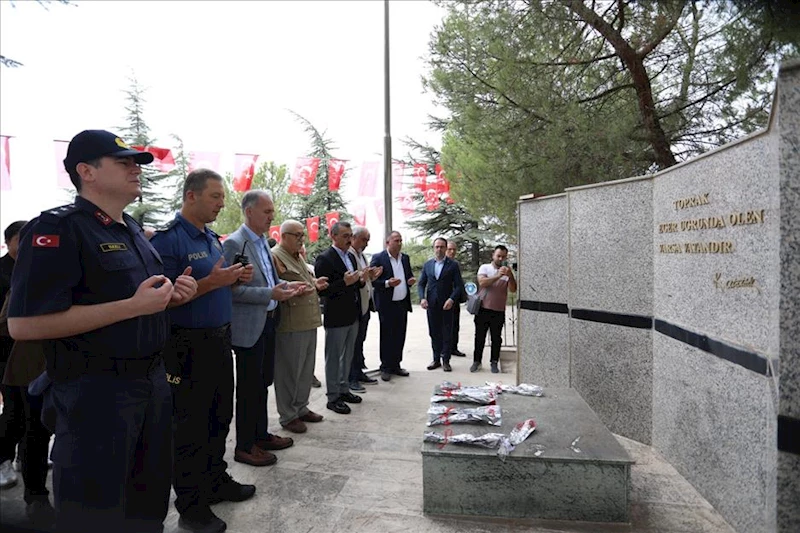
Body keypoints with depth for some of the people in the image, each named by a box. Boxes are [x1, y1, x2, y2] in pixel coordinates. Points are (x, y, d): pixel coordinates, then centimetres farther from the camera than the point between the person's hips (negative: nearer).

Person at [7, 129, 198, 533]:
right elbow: (23, 324, -23)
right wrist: (134, 305, -24)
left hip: (152, 380, 8)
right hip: (94, 392, -8)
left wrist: (173, 294, 2)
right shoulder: (58, 228, -14)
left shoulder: (133, 230, 13)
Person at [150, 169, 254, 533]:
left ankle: (216, 482, 37)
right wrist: (211, 282, -26)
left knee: (220, 417, 19)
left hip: (220, 339, 9)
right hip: (189, 345, -8)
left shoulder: (212, 238, 11)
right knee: (190, 427, 5)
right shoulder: (168, 239, -15)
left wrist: (235, 278, 1)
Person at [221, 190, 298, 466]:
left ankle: (261, 434, 33)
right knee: (249, 387, 3)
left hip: (268, 323, 9)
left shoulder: (263, 242, 12)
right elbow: (232, 289, -21)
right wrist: (270, 294, -24)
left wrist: (282, 288, 4)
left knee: (263, 382, 18)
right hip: (249, 327, -9)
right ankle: (245, 446, 17)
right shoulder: (234, 243, -15)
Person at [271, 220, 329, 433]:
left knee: (306, 370, 17)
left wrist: (315, 284, 10)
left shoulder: (298, 257, 19)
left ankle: (301, 408, 30)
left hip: (308, 323, 9)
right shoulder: (274, 257, -11)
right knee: (289, 372, 2)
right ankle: (288, 415, 15)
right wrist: (293, 291, -28)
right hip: (290, 327, -9)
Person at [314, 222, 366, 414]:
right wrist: (344, 282, -26)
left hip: (352, 315, 8)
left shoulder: (351, 257, 12)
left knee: (347, 356, 17)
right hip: (336, 318, -8)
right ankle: (333, 398, 14)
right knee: (334, 358, 3)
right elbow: (321, 290, -18)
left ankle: (344, 389, 31)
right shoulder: (325, 258, -14)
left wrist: (360, 280, -2)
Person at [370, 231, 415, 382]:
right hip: (387, 305, -6)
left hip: (402, 303, 6)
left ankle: (396, 365, 23)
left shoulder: (405, 258, 11)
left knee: (400, 336, 11)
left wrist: (411, 281, -2)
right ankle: (385, 368, 13)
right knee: (387, 337, 2)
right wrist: (387, 283, -24)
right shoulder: (378, 258, -8)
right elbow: (372, 280, -10)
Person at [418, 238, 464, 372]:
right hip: (431, 304, 3)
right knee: (434, 333, 8)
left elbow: (458, 285, -3)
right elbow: (421, 284, 10)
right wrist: (422, 298, -6)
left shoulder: (453, 265, 0)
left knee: (447, 333, 2)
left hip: (447, 304, -3)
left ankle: (446, 360, 11)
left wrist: (452, 299, -17)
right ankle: (436, 359, 18)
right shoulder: (427, 264, 9)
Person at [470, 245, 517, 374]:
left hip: (499, 311, 1)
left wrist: (510, 276, -21)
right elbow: (482, 282, -17)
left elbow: (513, 289, -5)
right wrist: (498, 276, -27)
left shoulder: (508, 271, 5)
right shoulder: (485, 267, 0)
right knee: (480, 337, 6)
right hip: (483, 309, -1)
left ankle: (494, 363, 17)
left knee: (496, 338, 7)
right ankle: (476, 361, 16)